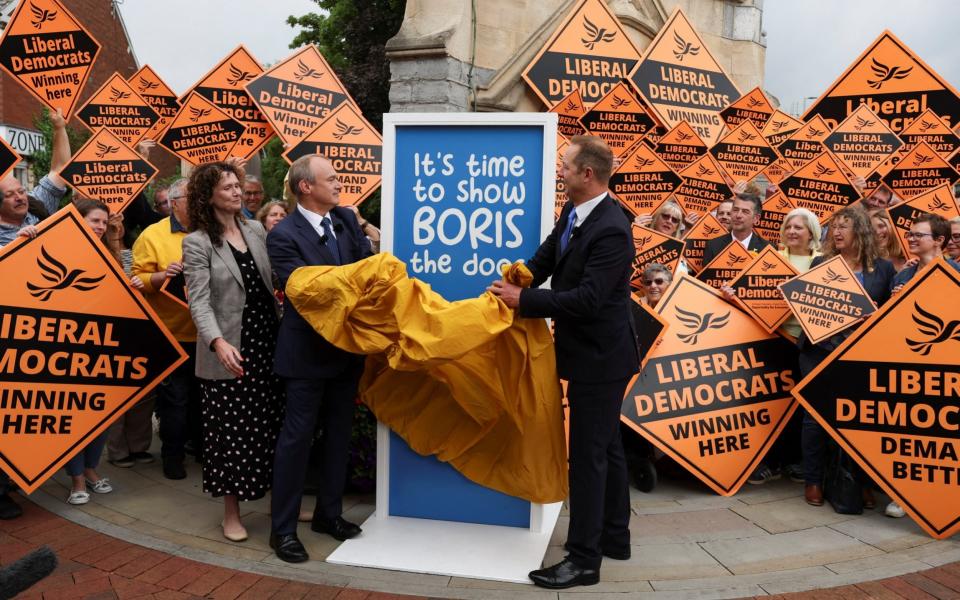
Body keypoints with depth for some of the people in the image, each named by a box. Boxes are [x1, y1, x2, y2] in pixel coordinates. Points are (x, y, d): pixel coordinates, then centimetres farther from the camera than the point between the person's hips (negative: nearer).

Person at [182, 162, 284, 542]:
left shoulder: (256, 230, 9)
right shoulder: (197, 243, -5)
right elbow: (198, 301, -14)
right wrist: (218, 342, -29)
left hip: (268, 343, 4)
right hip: (228, 351, -4)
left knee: (272, 427, 10)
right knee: (232, 433, 4)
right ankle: (231, 513, 19)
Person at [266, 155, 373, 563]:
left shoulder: (346, 220, 5)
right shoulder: (284, 235, -15)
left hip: (348, 344, 7)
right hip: (308, 351, -6)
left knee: (338, 434, 16)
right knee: (296, 437, 2)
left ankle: (329, 513, 32)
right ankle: (283, 528, 16)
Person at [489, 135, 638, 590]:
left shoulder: (611, 231, -25)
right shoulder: (572, 211, 4)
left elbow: (586, 299, -29)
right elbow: (548, 254, 11)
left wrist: (524, 300, -24)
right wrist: (521, 278, -7)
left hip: (599, 356, -10)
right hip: (594, 351, 10)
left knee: (587, 453, -2)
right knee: (606, 446, 19)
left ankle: (584, 558, 11)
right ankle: (614, 537, 35)